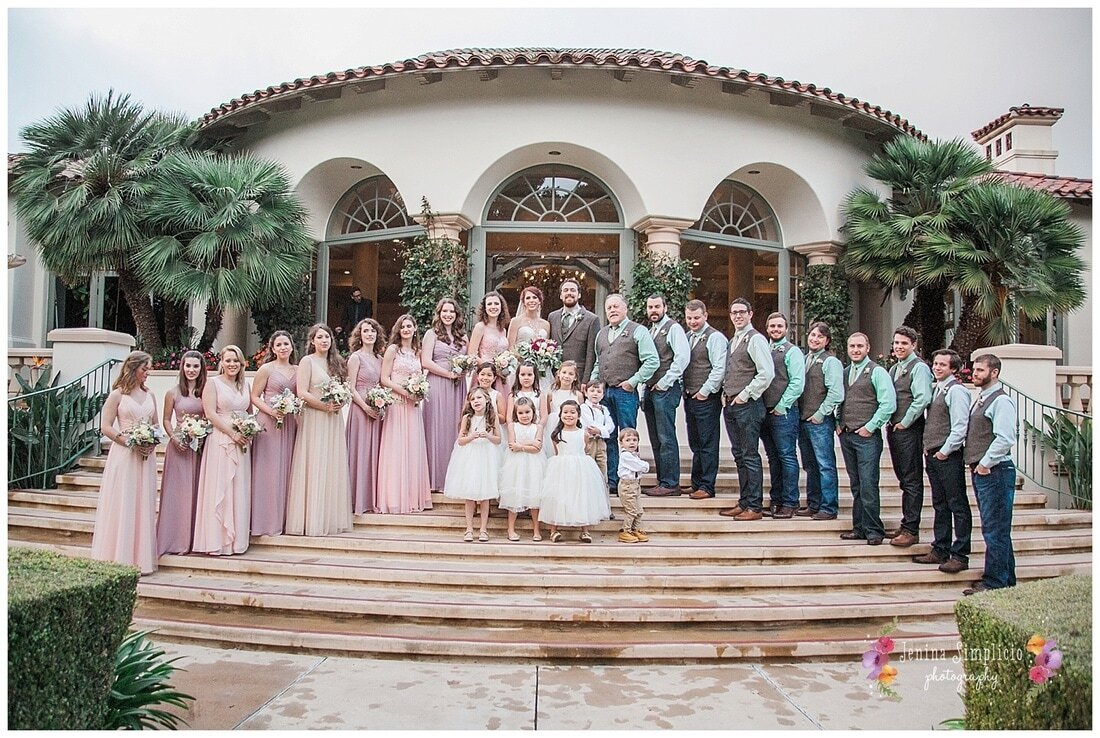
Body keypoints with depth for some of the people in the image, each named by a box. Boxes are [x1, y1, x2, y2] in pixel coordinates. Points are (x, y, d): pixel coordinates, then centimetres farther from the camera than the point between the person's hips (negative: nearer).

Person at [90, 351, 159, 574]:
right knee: (122, 506, -2)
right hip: (124, 454, -5)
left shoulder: (150, 395, 13)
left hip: (146, 456, 5)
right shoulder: (118, 394, -2)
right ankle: (120, 558, 5)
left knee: (144, 506, 6)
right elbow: (106, 427, -6)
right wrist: (131, 442, -15)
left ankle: (141, 559, 13)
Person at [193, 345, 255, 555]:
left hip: (241, 443, 5)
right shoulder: (213, 383, -1)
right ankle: (217, 540, 1)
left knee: (240, 490, 5)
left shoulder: (245, 384, 15)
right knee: (219, 489, -4)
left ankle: (237, 540, 12)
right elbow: (210, 413, -9)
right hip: (220, 441, -5)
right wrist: (232, 434, -14)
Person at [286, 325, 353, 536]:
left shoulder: (336, 362, 16)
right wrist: (325, 406, -15)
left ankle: (332, 519, 11)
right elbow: (302, 393, -10)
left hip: (334, 421, 6)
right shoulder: (307, 361, -2)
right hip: (314, 420, -6)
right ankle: (312, 520, 0)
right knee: (314, 468, -5)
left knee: (334, 469, 6)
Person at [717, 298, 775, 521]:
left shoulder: (755, 339, -9)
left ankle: (755, 507, 0)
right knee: (739, 455, 12)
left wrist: (745, 394, -15)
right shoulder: (732, 341, 17)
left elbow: (767, 373, -16)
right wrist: (725, 393, 11)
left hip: (747, 405, -9)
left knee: (750, 456, -5)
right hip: (730, 405, 9)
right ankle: (744, 502, 18)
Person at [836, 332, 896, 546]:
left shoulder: (877, 372, -4)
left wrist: (870, 427, -12)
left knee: (868, 485, -8)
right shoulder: (844, 373, 15)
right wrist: (839, 423, 11)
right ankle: (859, 528, 15)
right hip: (846, 436, 6)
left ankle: (873, 531, 0)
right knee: (856, 486, 10)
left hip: (867, 436, -6)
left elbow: (888, 404, -10)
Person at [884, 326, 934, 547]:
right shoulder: (894, 369, 16)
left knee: (912, 481, -3)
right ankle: (906, 525, 21)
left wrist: (904, 423, -15)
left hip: (909, 430, -9)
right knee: (904, 479, 14)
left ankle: (911, 530, 1)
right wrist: (890, 423, 9)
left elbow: (922, 399, -21)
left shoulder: (919, 368, -10)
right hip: (893, 429, 9)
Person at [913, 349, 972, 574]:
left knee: (958, 506, -2)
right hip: (932, 455, 9)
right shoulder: (936, 389, 16)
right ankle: (940, 551, 22)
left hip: (948, 456, -9)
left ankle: (960, 556, 2)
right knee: (940, 505, 14)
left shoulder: (956, 391, -10)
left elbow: (960, 427, -16)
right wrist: (929, 449, 12)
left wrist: (945, 451, -14)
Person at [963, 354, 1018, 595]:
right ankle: (1007, 579, 25)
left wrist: (985, 464, -17)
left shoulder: (1001, 401, -12)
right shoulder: (980, 399, 17)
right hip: (980, 470, 10)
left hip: (995, 471, -10)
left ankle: (994, 583, 1)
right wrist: (975, 464, 13)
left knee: (995, 529, -5)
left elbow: (1005, 439, -21)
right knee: (997, 529, 16)